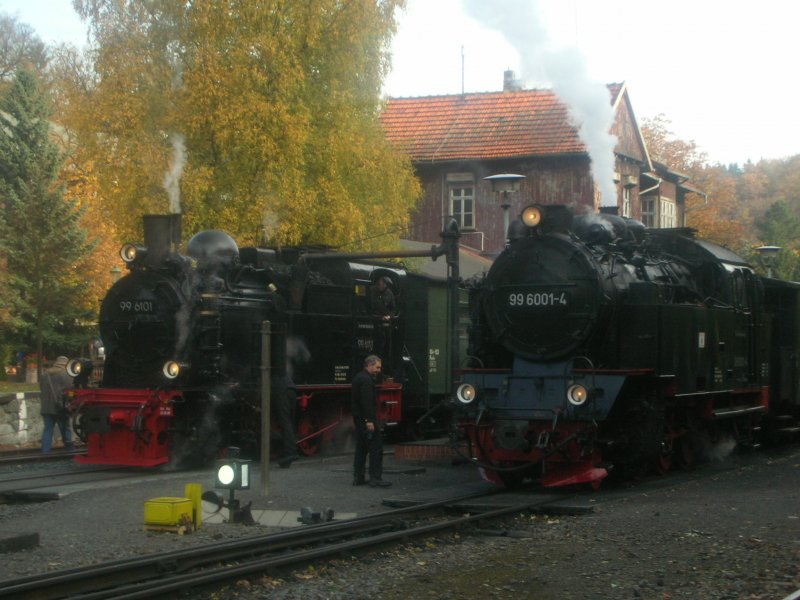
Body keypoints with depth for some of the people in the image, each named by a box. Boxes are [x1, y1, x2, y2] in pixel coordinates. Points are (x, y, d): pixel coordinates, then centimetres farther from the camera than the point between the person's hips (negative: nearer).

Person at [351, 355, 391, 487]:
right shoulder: (366, 380, -16)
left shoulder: (358, 377, 16)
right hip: (366, 419, -10)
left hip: (359, 419, 10)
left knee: (361, 449, 13)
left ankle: (358, 478, 15)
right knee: (376, 448, -8)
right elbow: (367, 401, -23)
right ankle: (375, 478, -10)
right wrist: (369, 420, -25)